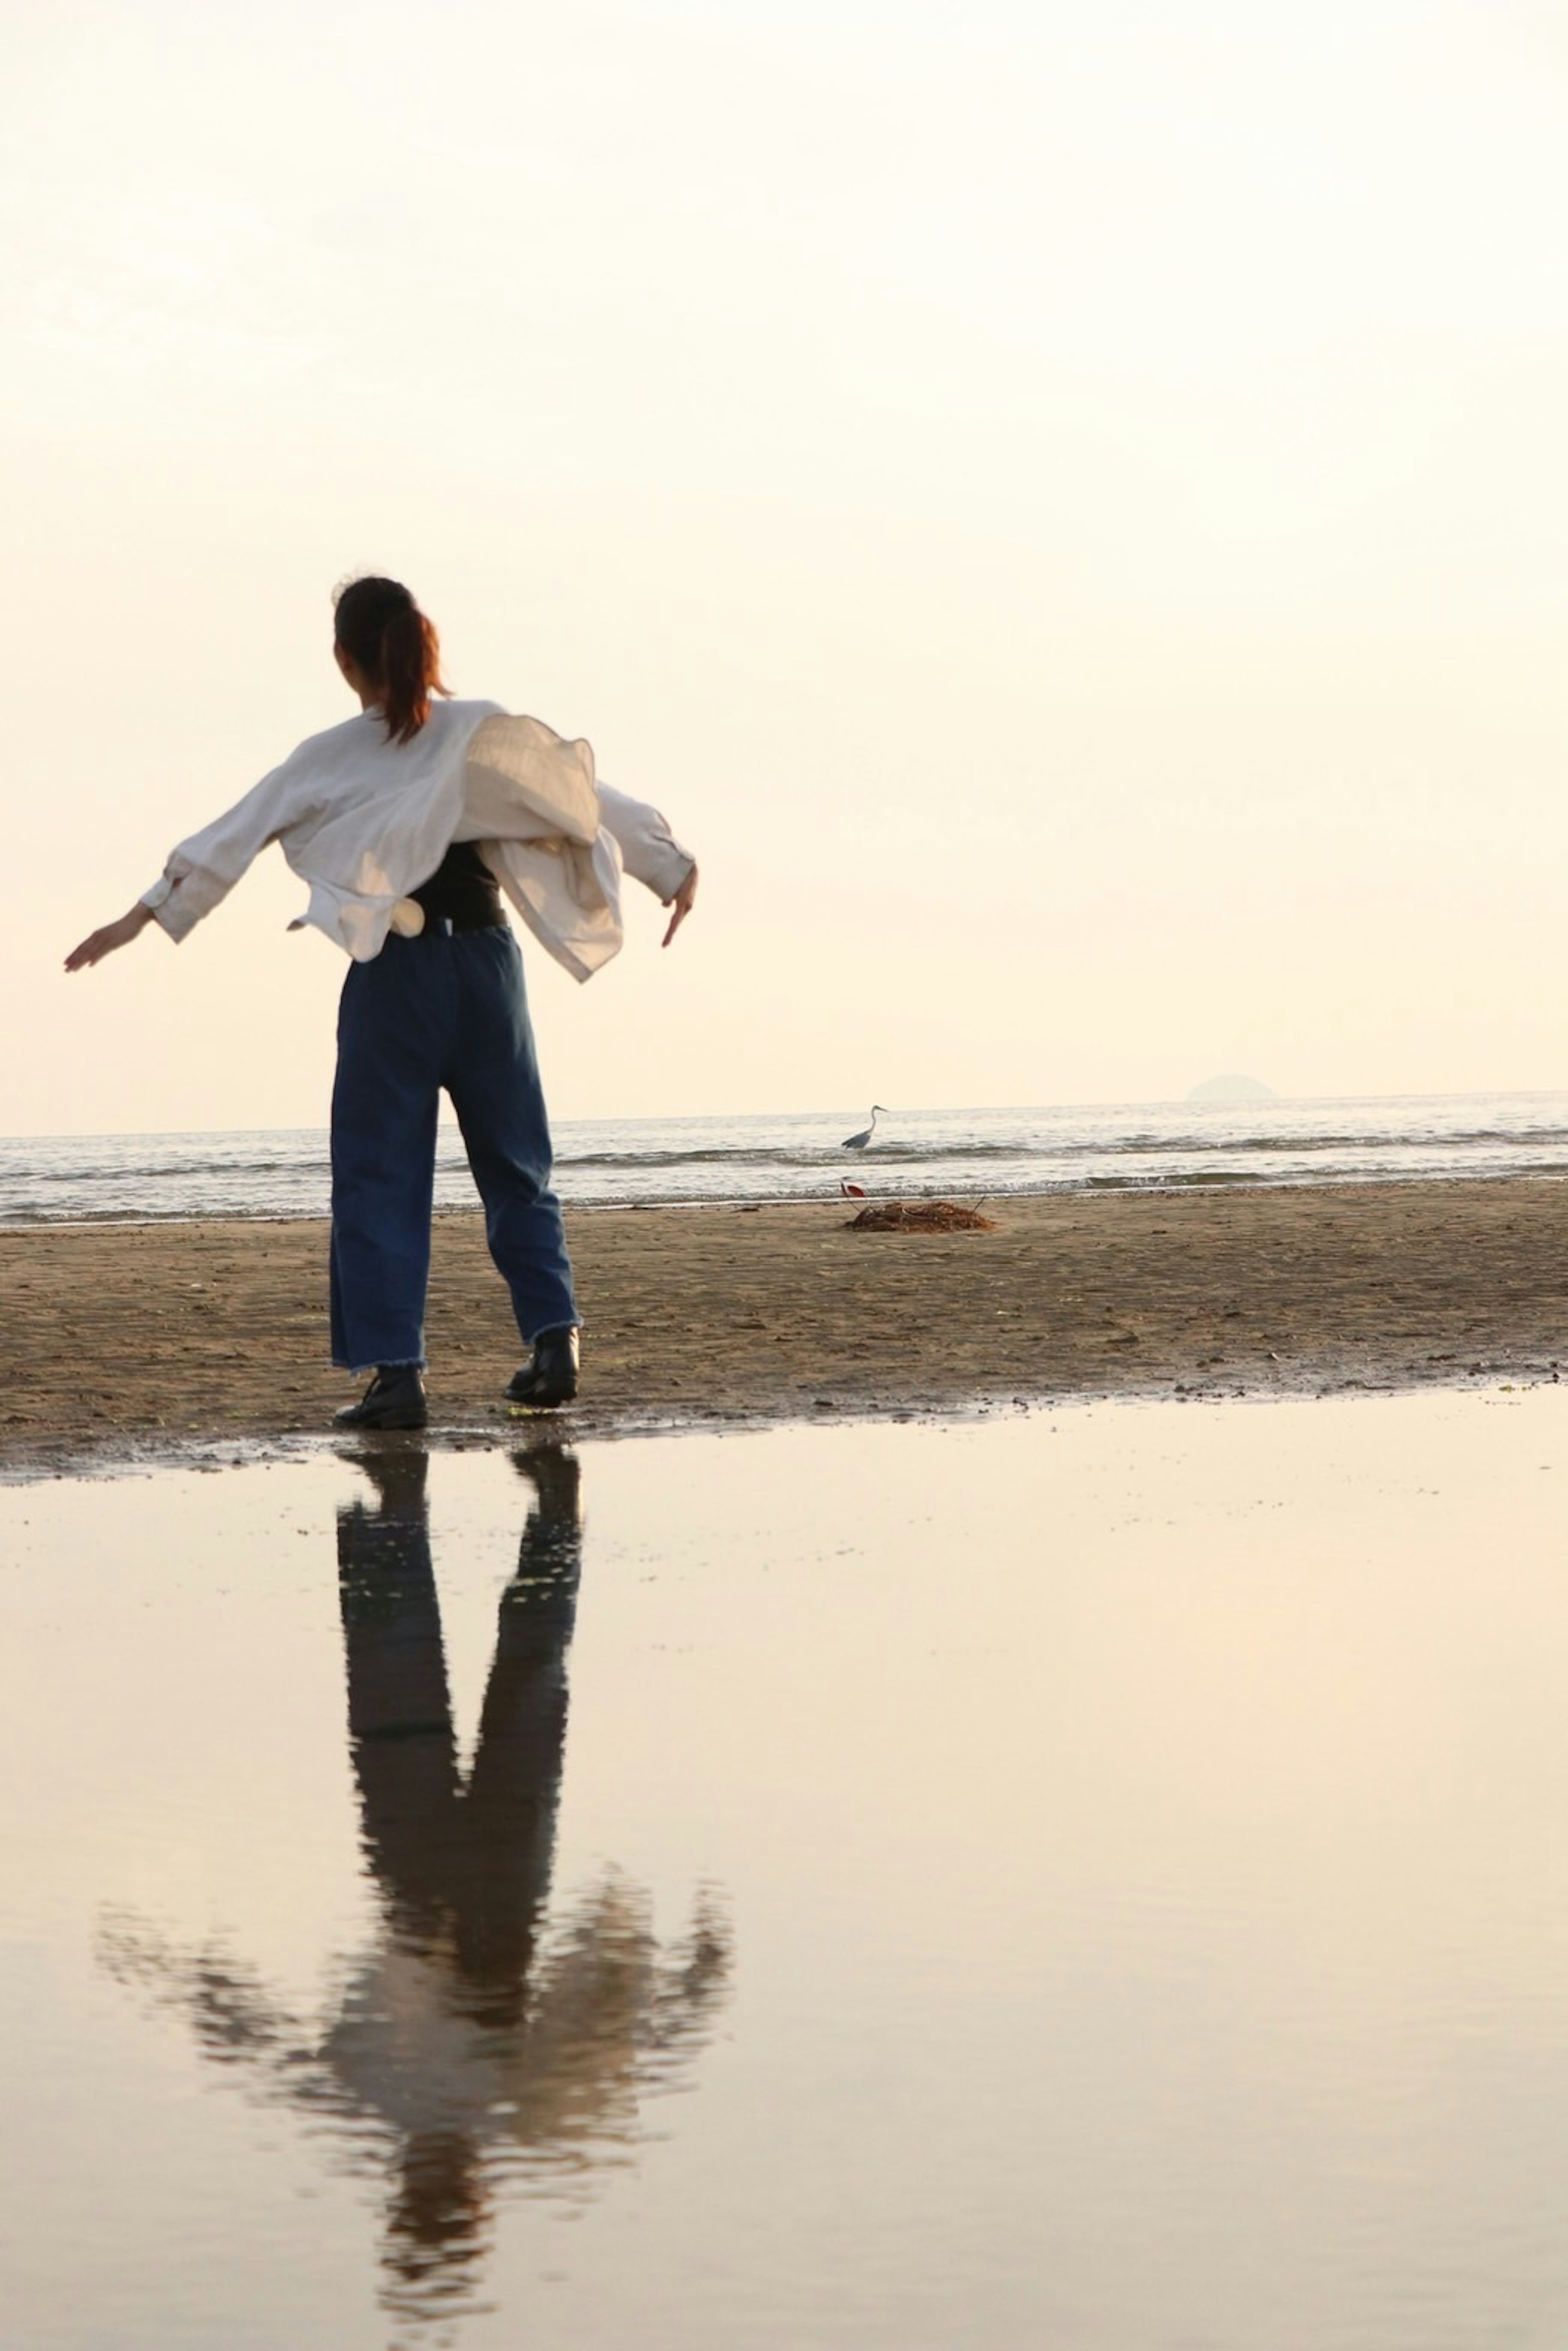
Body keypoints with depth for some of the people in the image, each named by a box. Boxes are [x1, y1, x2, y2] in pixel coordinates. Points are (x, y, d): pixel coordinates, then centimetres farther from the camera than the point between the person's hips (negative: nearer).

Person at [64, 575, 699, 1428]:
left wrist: (139, 918, 5)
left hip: (394, 975, -2)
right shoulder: (495, 736, 1)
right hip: (487, 964, 2)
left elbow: (229, 838, 0)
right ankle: (553, 1341, 4)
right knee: (515, 1167, 13)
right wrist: (674, 870, 17)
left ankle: (395, 1372, -3)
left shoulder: (331, 760, -2)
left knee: (380, 1178, 3)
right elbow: (588, 800, 6)